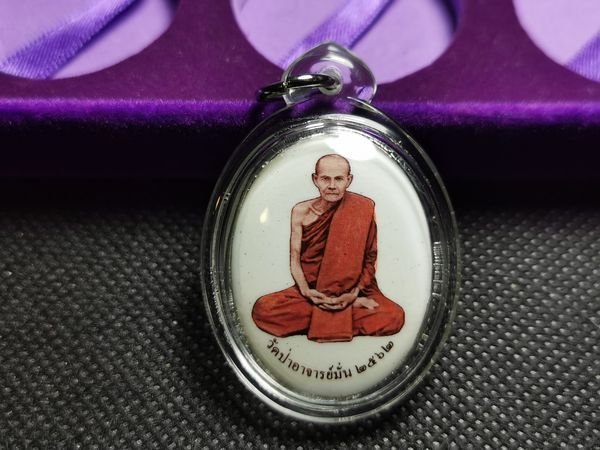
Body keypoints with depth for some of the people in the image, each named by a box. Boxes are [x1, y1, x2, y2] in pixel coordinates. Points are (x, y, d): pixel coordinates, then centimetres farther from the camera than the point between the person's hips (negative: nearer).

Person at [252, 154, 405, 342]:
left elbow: (369, 258, -3)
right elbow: (294, 259, -1)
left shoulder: (362, 209, -7)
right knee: (262, 309, -24)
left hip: (352, 291, -1)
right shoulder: (301, 211, -3)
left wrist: (355, 293, -17)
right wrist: (306, 292, -19)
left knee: (394, 317, -27)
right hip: (312, 291, 2)